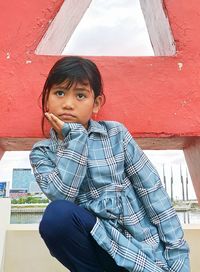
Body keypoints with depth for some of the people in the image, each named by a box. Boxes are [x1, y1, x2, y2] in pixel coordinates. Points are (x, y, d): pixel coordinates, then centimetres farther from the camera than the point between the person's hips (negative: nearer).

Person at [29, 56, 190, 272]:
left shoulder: (116, 133, -2)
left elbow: (152, 192, -2)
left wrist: (177, 249, -4)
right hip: (97, 242, 1)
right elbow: (61, 195, -17)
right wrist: (74, 137, -14)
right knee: (57, 214, -28)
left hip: (142, 241, 0)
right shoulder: (42, 152, 2)